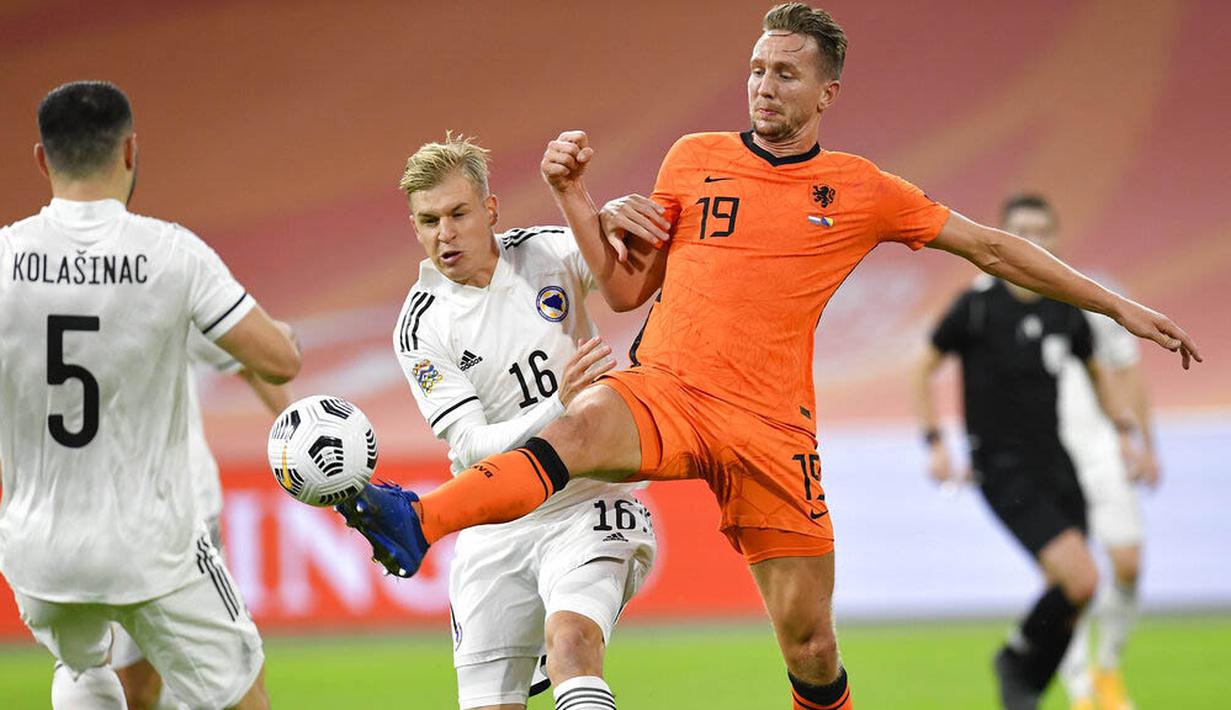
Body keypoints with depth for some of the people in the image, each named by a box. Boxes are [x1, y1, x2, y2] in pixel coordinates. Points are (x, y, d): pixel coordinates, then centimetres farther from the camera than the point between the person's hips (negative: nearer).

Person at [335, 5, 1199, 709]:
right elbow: (626, 288, 14)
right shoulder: (696, 159, 11)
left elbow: (991, 247, 16)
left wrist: (1119, 307, 16)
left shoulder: (864, 192, 9)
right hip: (664, 390, -1)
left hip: (772, 425, 1)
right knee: (582, 426, -36)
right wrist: (576, 197, 1)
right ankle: (413, 526, -58)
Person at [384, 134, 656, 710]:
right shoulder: (420, 328, -7)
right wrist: (559, 407, -32)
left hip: (588, 508, -1)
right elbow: (472, 449, -13)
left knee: (570, 639, -29)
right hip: (494, 533, 1)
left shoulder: (549, 252, -3)